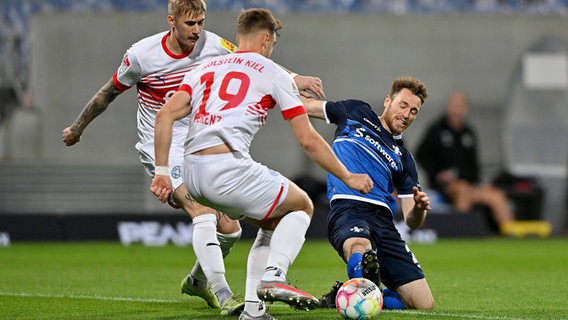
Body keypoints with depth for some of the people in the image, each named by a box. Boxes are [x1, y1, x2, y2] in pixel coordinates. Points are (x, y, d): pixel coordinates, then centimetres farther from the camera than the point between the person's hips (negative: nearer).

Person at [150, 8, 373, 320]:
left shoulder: (204, 68, 22)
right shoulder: (274, 74, 8)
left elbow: (165, 116, 8)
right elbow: (308, 140, 7)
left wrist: (162, 172, 9)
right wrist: (348, 178, 17)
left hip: (193, 175, 6)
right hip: (229, 168, -6)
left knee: (273, 221, 26)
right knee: (302, 206, 17)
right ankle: (273, 276, -9)